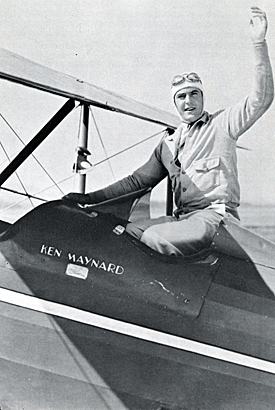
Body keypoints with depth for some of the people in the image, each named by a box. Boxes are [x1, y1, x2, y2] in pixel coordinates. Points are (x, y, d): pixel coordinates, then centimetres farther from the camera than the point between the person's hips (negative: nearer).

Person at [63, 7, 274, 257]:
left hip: (215, 215, -7)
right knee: (127, 232, -13)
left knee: (154, 238, -29)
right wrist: (89, 198, 19)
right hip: (182, 218, 7)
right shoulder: (168, 145, 23)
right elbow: (137, 181, 26)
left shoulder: (222, 124, 6)